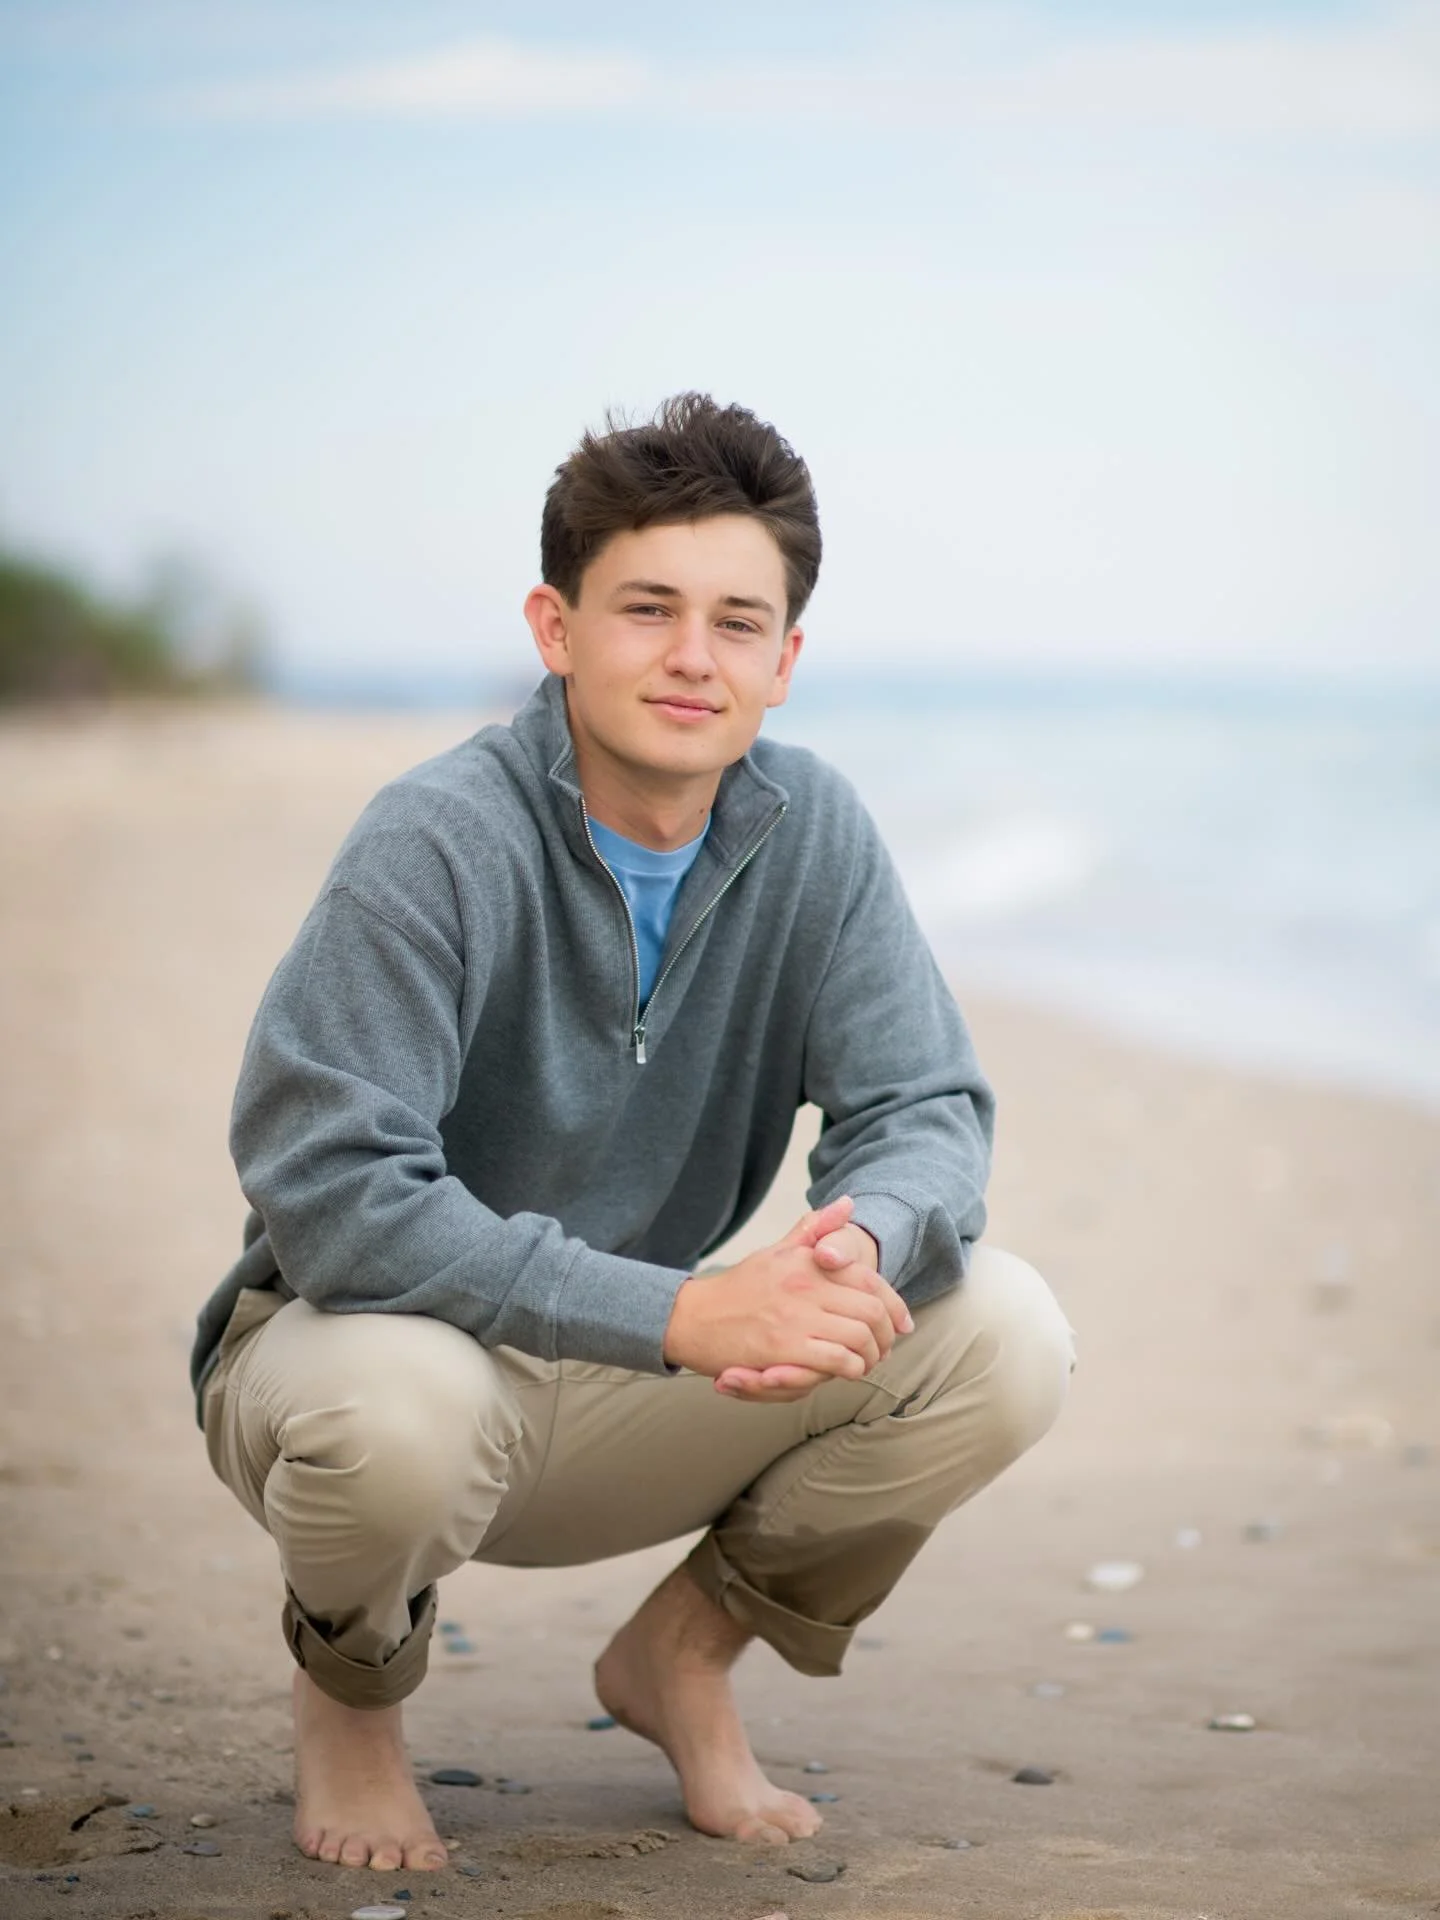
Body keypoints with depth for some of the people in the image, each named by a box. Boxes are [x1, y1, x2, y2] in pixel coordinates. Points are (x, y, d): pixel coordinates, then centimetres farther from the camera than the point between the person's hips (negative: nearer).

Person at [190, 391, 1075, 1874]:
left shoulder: (811, 834, -7)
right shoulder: (439, 844, -23)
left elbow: (927, 1109, -8)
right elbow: (325, 1187, -31)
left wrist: (862, 1241, -34)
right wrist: (680, 1311, -38)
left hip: (629, 1390, 4)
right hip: (359, 1338, -4)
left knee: (1002, 1336, -16)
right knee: (403, 1406, -40)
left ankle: (685, 1653, 9)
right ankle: (348, 1693, -1)